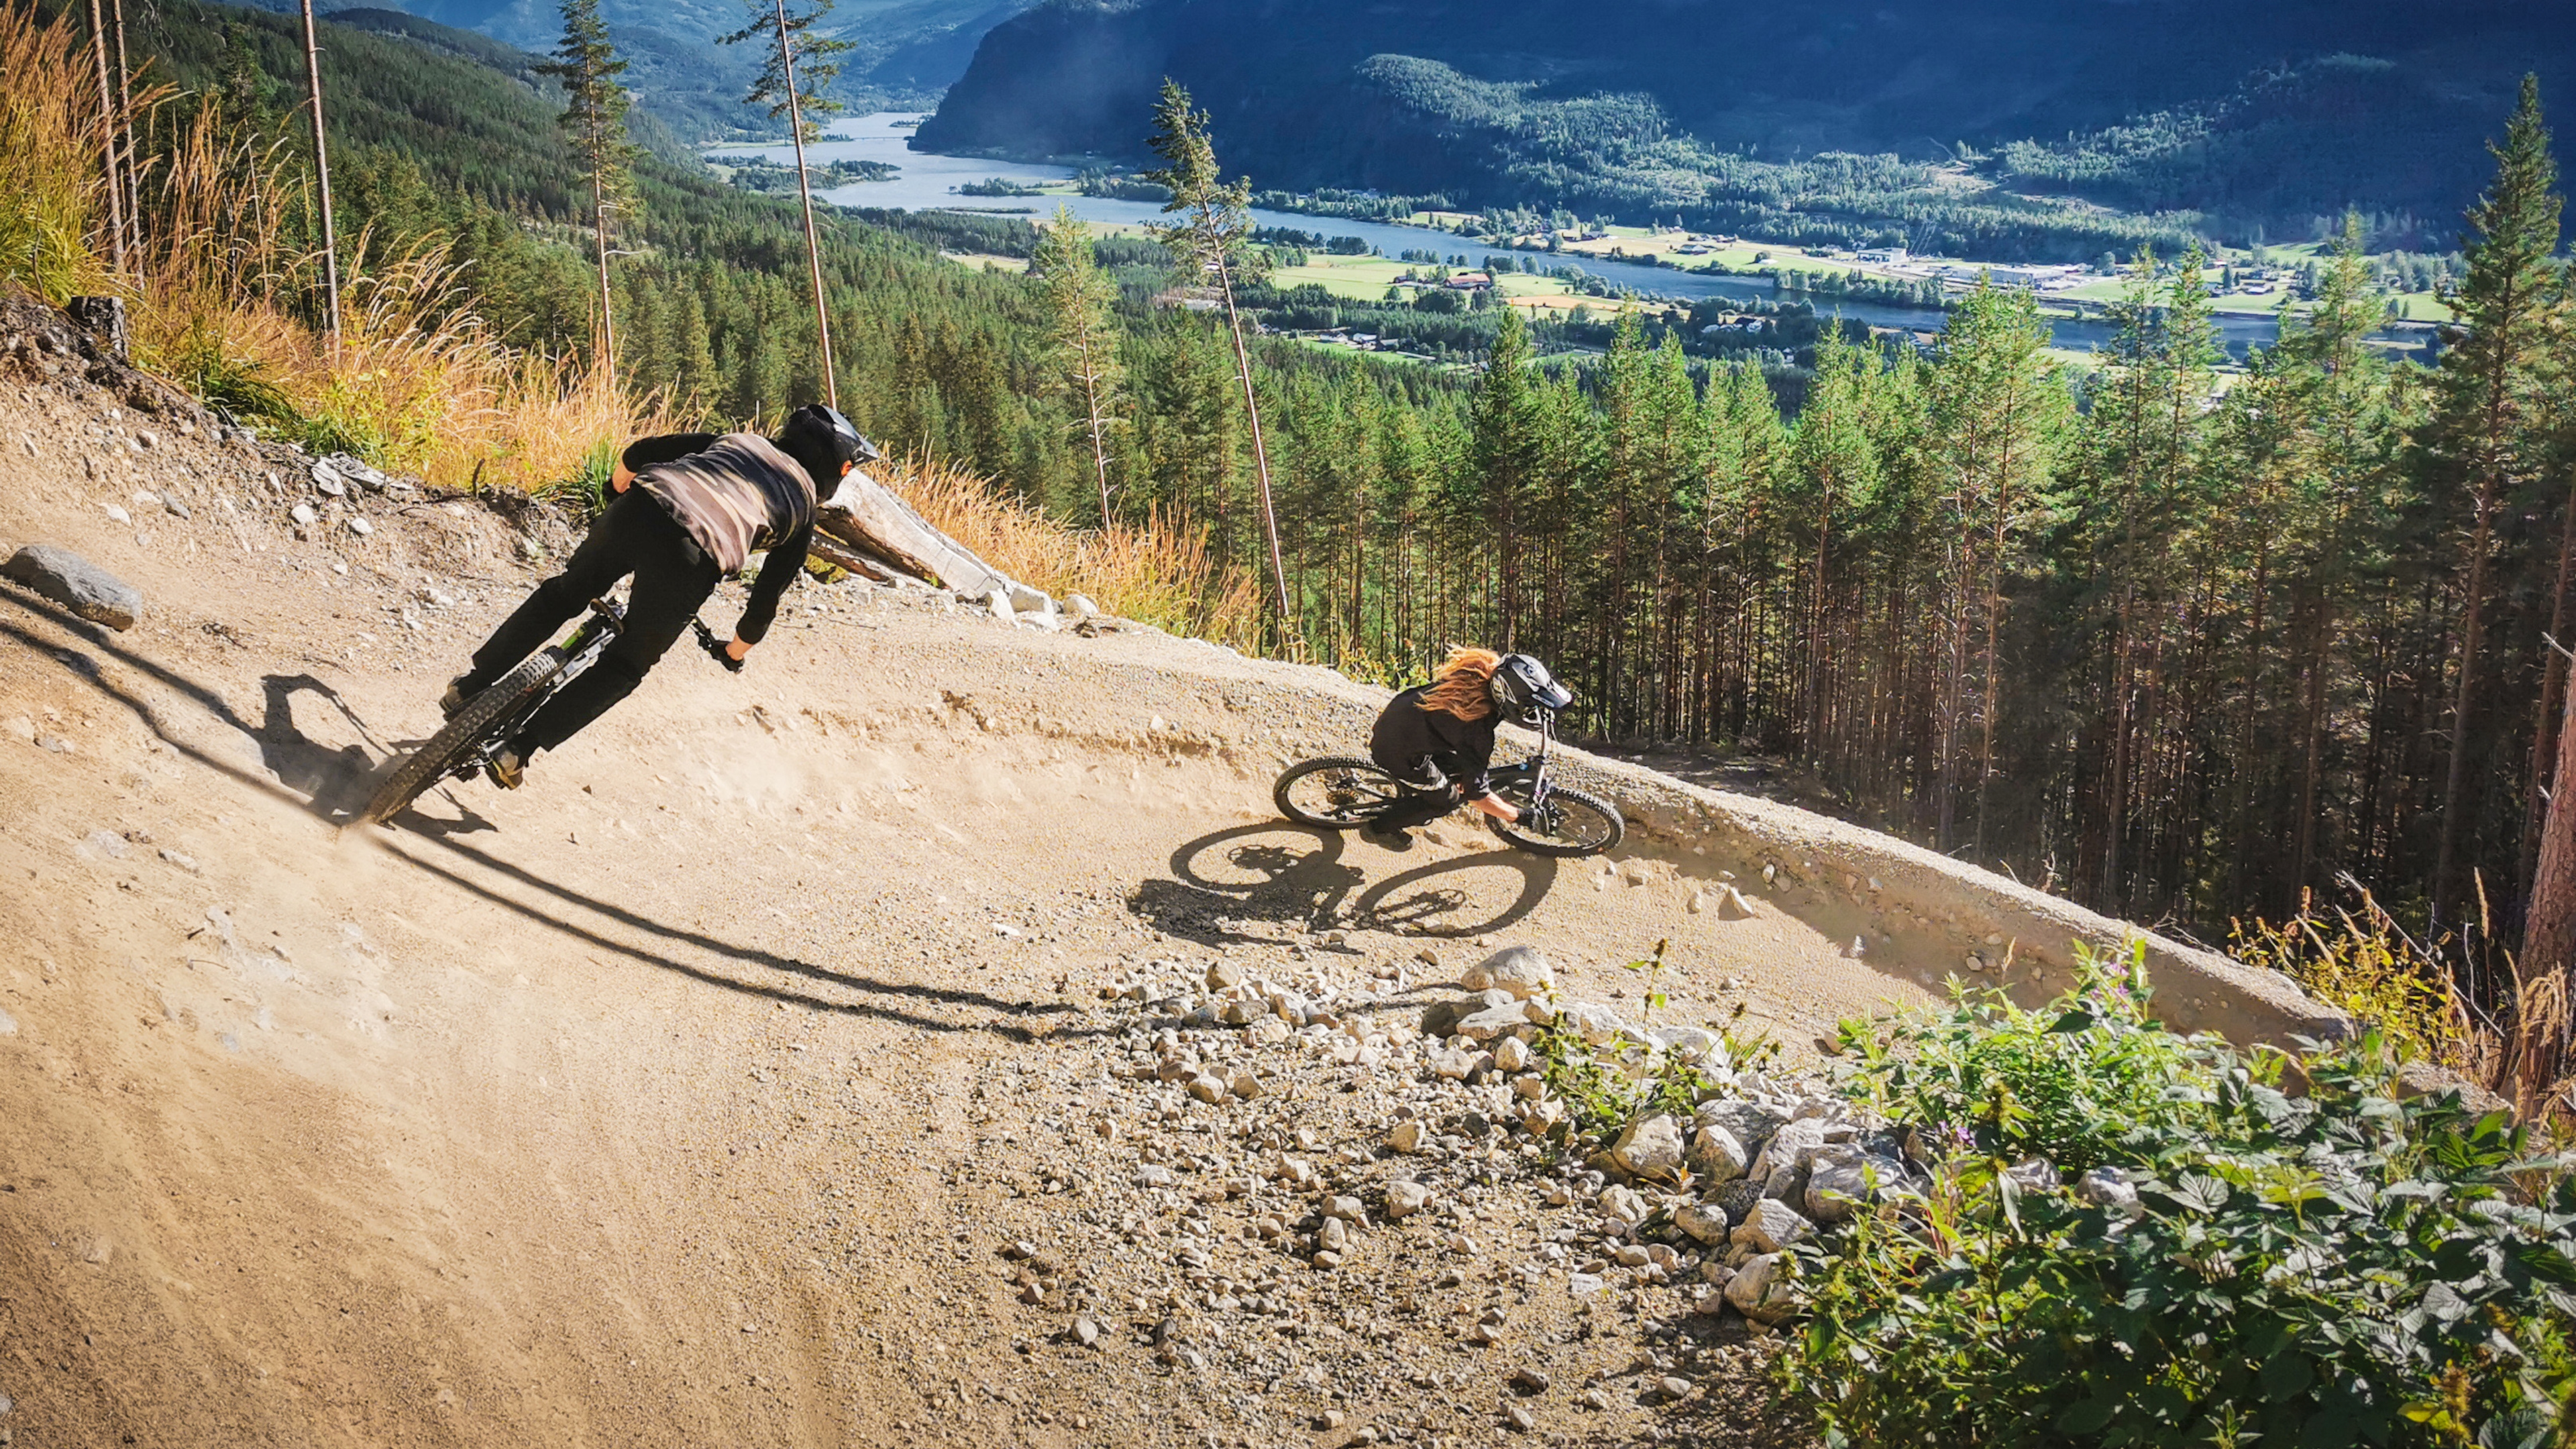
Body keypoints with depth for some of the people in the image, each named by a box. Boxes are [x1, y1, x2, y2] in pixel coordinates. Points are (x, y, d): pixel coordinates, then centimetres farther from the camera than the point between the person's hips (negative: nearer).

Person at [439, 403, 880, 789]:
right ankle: (518, 751, 13)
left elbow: (642, 452, 24)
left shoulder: (739, 440, 31)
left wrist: (616, 494, 41)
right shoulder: (805, 506, 24)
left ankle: (469, 688, 33)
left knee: (563, 595, 29)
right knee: (627, 665, 17)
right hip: (694, 560, -3)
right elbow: (769, 594, 25)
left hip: (638, 510, 3)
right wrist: (737, 651, 40)